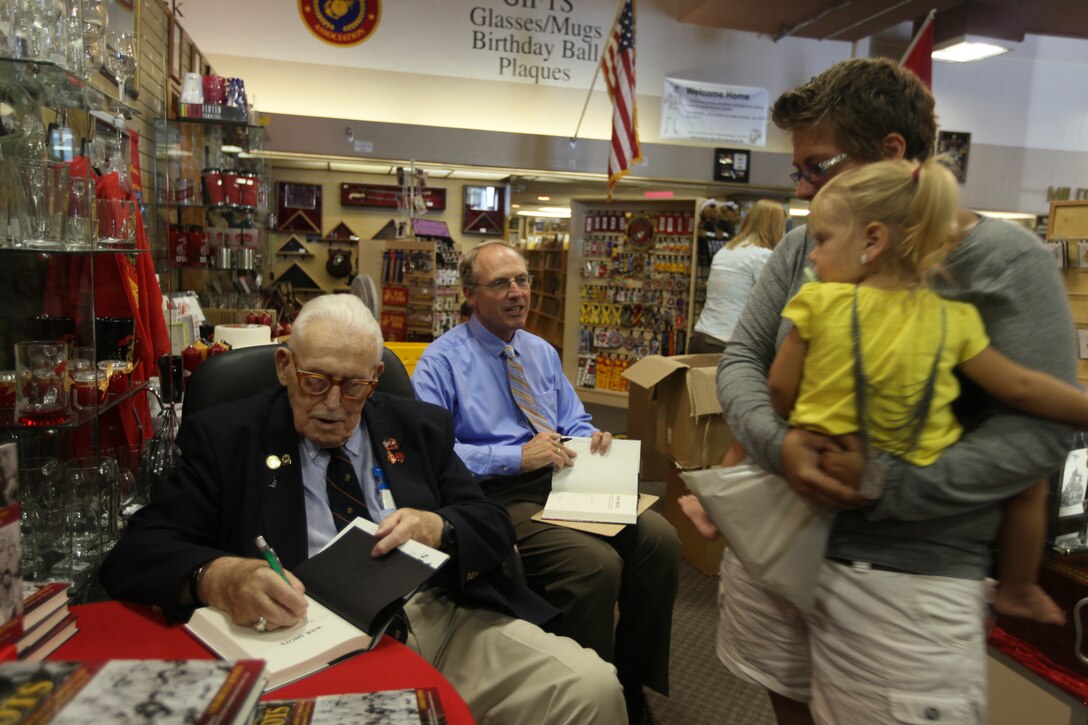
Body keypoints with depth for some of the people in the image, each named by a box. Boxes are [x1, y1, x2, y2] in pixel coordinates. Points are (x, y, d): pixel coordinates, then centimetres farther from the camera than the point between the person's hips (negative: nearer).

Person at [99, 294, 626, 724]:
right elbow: (136, 553, -1)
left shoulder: (419, 427, 14)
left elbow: (494, 527, 11)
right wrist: (216, 576, -24)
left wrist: (436, 528, -13)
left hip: (444, 617, 3)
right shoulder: (224, 436, 8)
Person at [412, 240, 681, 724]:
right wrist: (518, 457, -18)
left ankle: (631, 683, 4)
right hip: (499, 496, -6)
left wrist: (591, 438, -2)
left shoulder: (542, 353, 18)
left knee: (660, 538, -16)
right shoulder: (442, 361, -3)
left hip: (564, 480, 7)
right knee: (597, 562, -29)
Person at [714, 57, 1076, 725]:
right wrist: (777, 443, -18)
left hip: (910, 574, -4)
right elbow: (741, 361, 2)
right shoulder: (803, 250, 4)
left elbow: (1039, 430, -13)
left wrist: (887, 488, -22)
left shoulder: (1006, 263, -8)